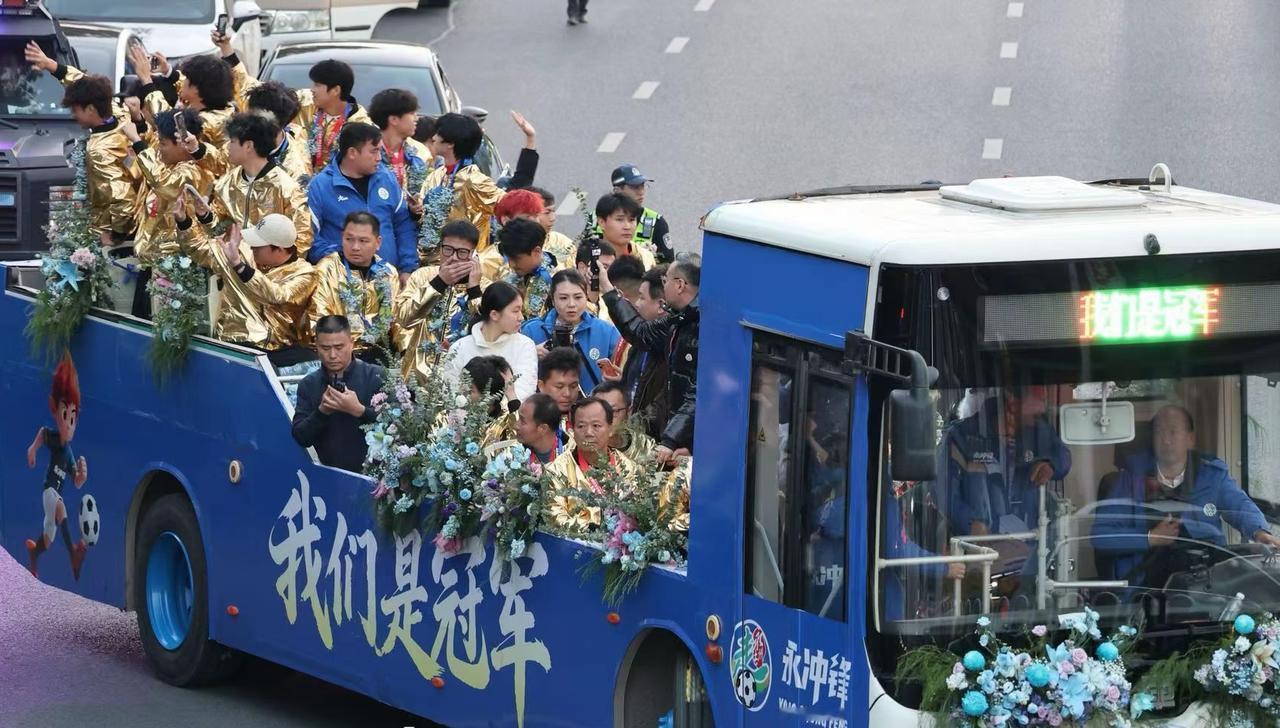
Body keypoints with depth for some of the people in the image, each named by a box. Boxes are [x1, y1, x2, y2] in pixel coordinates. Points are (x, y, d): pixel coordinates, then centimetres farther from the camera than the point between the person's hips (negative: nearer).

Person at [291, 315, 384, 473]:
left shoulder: (374, 376, -3)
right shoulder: (308, 384, 5)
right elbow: (300, 437, -1)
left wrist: (359, 410, -24)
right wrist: (322, 411, -17)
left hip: (373, 471, -2)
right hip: (331, 475, 2)